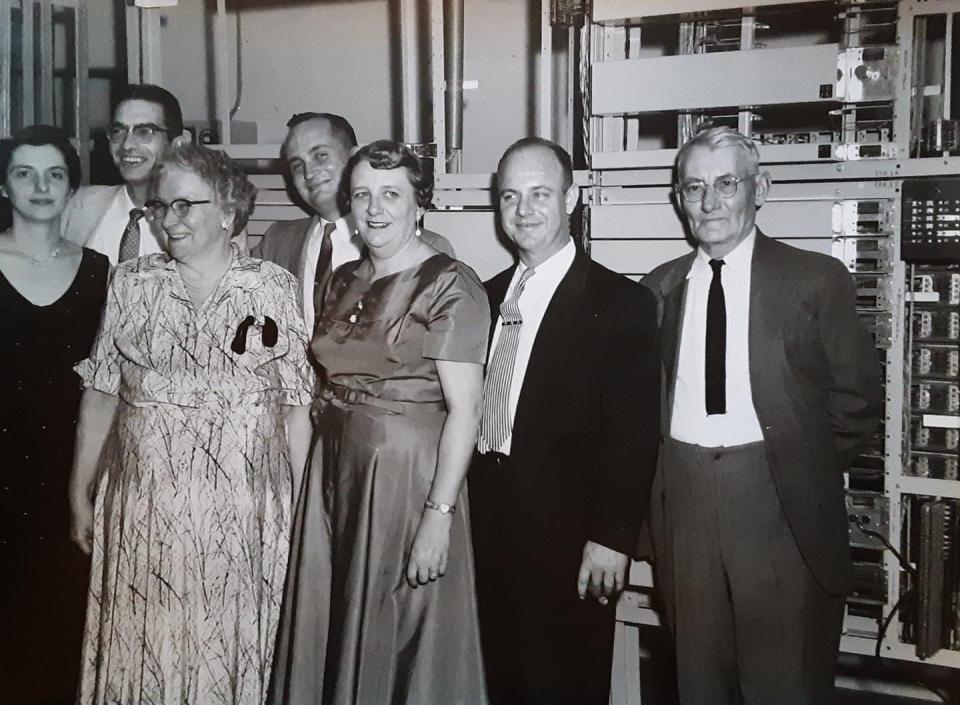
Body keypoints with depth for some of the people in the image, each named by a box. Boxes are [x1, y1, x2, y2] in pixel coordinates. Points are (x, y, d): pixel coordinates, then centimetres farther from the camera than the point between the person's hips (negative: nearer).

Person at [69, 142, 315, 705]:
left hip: (241, 505, -1)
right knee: (142, 644, 9)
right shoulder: (132, 283, 5)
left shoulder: (275, 288, 0)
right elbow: (100, 391, 7)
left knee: (229, 643, 8)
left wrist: (301, 504, -4)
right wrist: (81, 491, 5)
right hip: (145, 501, 2)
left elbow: (296, 403, -1)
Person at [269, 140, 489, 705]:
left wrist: (438, 513, -20)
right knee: (330, 626, 16)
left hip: (408, 472, -6)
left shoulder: (450, 284, -12)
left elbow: (464, 410, -16)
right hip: (336, 467, 7)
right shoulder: (344, 281, 9)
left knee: (400, 635, 6)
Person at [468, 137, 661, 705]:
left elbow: (633, 436, -12)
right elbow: (474, 409, 10)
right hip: (489, 530, 6)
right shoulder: (489, 296, 10)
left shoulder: (621, 302, -9)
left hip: (566, 540, -5)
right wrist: (471, 515, 5)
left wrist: (611, 539, -16)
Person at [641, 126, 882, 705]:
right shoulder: (660, 287, 10)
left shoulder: (817, 279, -2)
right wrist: (668, 472, 4)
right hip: (683, 499, 3)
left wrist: (803, 468, 2)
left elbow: (857, 398, 1)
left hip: (780, 505, -3)